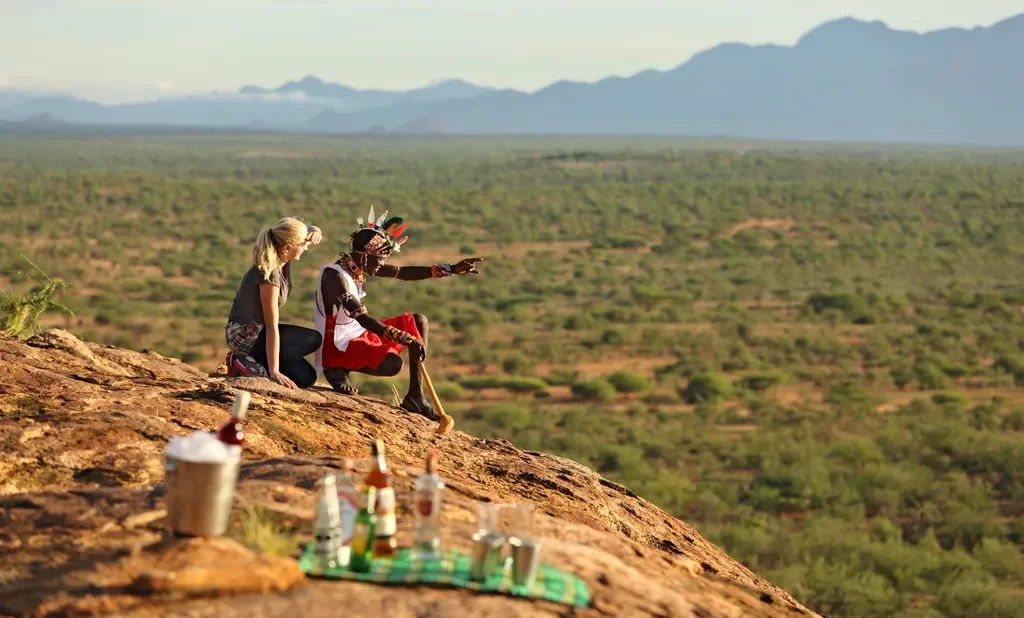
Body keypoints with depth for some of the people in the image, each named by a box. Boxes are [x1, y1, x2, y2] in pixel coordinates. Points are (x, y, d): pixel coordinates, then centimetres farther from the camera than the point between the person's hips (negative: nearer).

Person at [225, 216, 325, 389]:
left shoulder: (281, 258, -3)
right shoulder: (270, 274, -27)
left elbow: (311, 231, 14)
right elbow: (272, 327, -29)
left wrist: (314, 232, -13)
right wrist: (274, 372, -30)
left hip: (255, 331, 9)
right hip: (244, 335, -9)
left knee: (305, 376, 1)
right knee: (313, 339, -14)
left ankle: (247, 360, 4)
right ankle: (248, 364, -11)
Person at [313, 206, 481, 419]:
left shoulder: (360, 265, 2)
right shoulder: (335, 275, -25)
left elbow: (404, 273, 7)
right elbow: (364, 319, -32)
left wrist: (452, 269, 1)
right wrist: (408, 340, -37)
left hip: (358, 333, 10)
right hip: (338, 345, -10)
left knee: (418, 321, 7)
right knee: (392, 364, -32)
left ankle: (415, 396, 4)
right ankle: (338, 369, -5)